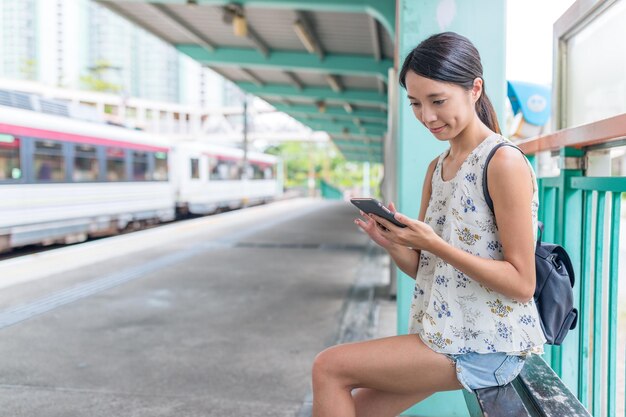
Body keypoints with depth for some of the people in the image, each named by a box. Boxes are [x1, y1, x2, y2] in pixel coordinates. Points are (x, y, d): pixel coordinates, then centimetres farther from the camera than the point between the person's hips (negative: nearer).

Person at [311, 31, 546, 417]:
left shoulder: (504, 163, -15)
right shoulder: (436, 169, 10)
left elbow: (522, 283, -17)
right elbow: (425, 268, 11)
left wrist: (434, 244, -24)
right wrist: (393, 243, -10)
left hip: (488, 345, -7)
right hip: (445, 333, 7)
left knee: (328, 369, -10)